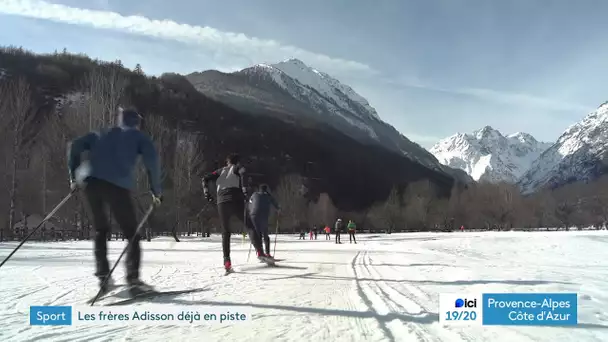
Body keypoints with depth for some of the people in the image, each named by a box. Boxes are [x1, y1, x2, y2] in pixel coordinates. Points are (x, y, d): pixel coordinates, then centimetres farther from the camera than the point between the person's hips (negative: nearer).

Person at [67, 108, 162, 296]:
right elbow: (152, 159, 0)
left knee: (100, 229, 22)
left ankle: (103, 276, 17)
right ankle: (133, 280, -8)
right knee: (132, 234, 4)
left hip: (90, 182, 4)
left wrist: (74, 177, 21)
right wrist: (156, 190, 5)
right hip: (117, 186, -4)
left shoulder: (101, 134, 30)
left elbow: (75, 146, 19)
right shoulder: (139, 137, 19)